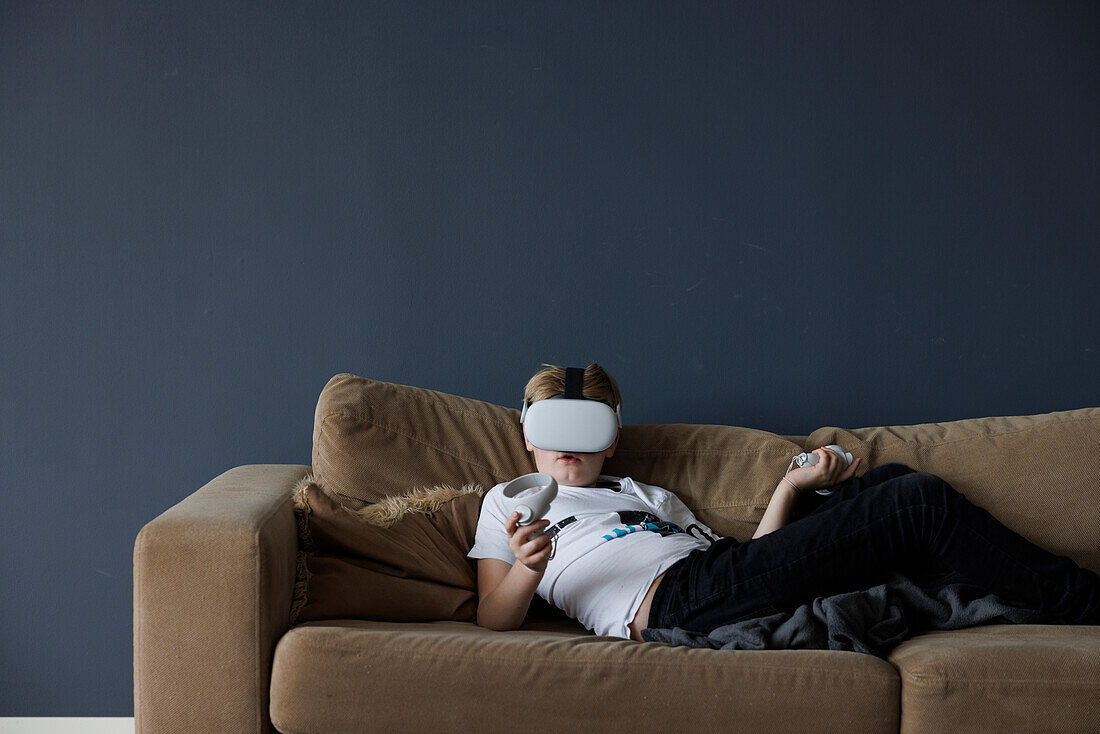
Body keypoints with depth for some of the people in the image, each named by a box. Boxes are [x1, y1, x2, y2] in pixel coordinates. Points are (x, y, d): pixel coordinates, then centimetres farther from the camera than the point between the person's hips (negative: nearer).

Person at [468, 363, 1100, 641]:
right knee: (919, 503, -14)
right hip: (675, 601, -7)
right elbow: (495, 621, 5)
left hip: (720, 571, 7)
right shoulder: (507, 501, 20)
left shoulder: (653, 496, 34)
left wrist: (791, 487, 9)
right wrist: (526, 568, -16)